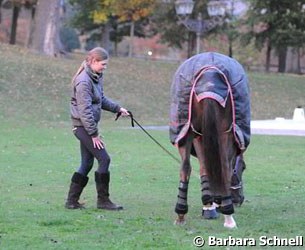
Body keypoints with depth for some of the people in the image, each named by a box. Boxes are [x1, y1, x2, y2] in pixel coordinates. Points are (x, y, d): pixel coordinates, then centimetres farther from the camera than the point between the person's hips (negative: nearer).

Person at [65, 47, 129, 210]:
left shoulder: (96, 77, 10)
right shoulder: (84, 81, -19)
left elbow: (102, 100, 23)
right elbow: (85, 110, -21)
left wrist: (117, 109, 11)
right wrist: (94, 134, -20)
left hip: (88, 126, 10)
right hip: (83, 126, -10)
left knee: (87, 164, 11)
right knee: (104, 159, -8)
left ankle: (72, 201, 14)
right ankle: (103, 200, -1)